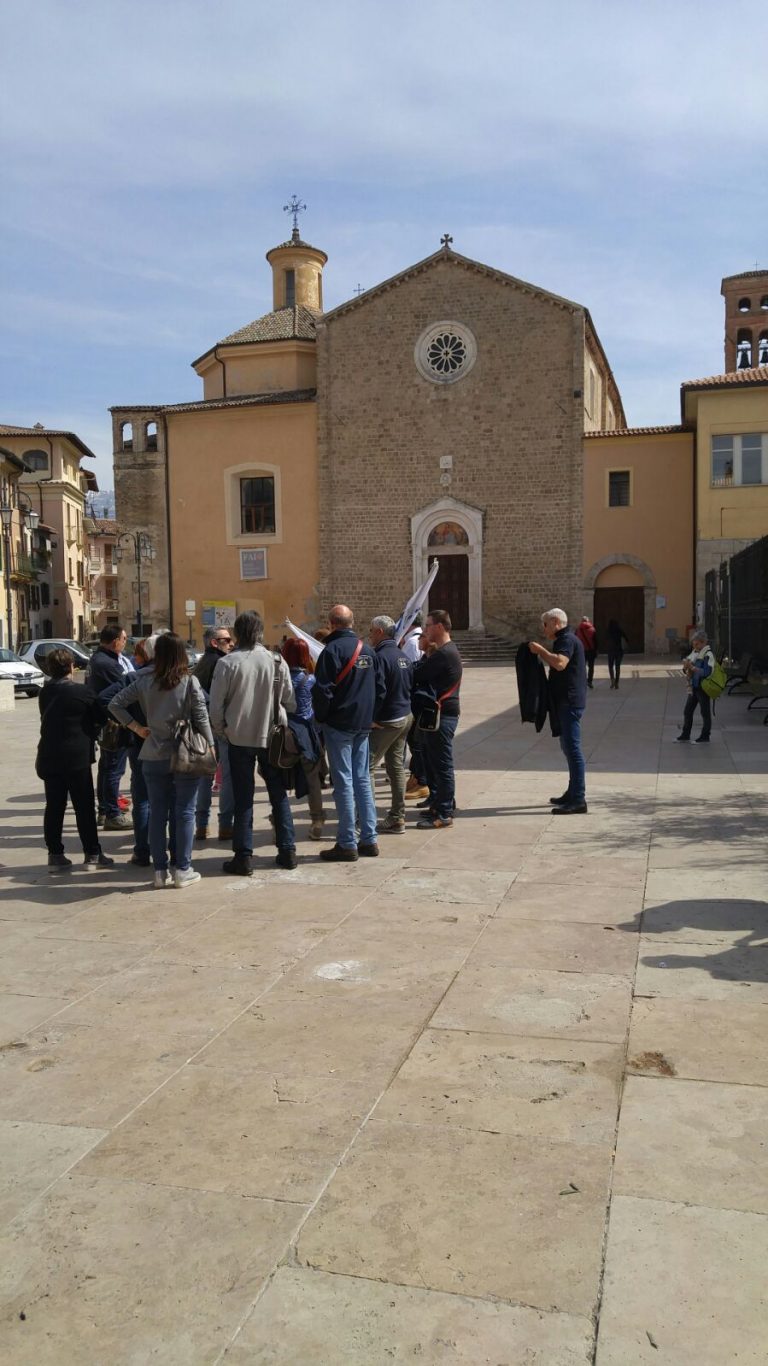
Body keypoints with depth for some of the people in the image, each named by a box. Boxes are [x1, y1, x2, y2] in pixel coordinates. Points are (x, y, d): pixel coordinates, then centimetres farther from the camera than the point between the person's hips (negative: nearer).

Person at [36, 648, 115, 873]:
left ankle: (55, 855, 11)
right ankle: (92, 854, 8)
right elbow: (102, 717, -5)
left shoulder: (44, 693, 5)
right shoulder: (81, 691, -11)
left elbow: (47, 719, 11)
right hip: (77, 757, -5)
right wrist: (90, 734, 14)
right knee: (84, 807, 3)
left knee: (54, 806, 8)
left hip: (48, 756, 5)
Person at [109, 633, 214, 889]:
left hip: (153, 757, 3)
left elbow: (115, 705, 0)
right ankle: (183, 870, 9)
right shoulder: (190, 682, -9)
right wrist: (210, 748, 1)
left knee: (157, 812, 10)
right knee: (184, 812, 6)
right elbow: (201, 719, -9)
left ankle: (160, 871, 14)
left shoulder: (144, 681, -1)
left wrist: (137, 727, 5)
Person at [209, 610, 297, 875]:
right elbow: (289, 701, 1)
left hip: (240, 737, -2)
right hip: (272, 736, 2)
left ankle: (243, 856, 6)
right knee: (279, 794, 13)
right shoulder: (277, 662, -5)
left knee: (243, 798, 6)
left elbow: (216, 705, -7)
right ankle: (287, 851, 17)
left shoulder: (227, 663, -11)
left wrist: (220, 731, 8)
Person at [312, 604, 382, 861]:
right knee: (362, 780, 12)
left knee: (343, 783, -2)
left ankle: (347, 844, 1)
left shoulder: (333, 650, -13)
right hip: (363, 724, 7)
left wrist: (320, 716, -2)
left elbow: (322, 690, -17)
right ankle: (369, 840, 15)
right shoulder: (367, 649, 9)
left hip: (339, 724, -7)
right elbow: (379, 687, 14)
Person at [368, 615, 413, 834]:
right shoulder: (404, 656, 12)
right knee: (396, 766, 14)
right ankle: (397, 818, 18)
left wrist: (371, 718, -15)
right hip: (405, 717, 9)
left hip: (385, 722, -9)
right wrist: (406, 710, 17)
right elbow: (411, 686, 16)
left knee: (366, 766, -5)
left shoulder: (381, 657, -17)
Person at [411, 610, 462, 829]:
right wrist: (426, 652, 1)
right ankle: (439, 805, 28)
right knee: (432, 761, 17)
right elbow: (422, 675, 13)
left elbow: (416, 675, -18)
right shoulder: (445, 651, 18)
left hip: (442, 716, -11)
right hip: (435, 714, 11)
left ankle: (443, 814, -1)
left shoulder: (444, 654, -18)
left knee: (442, 764, -6)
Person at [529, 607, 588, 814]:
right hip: (565, 701, 11)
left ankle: (578, 800, -11)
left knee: (572, 747, -11)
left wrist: (541, 650, -19)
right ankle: (573, 794, 26)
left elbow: (560, 663, -30)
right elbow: (556, 663, 28)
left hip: (569, 702, -11)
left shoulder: (567, 639, -13)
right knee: (568, 746, 17)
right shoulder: (564, 639, 21)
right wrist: (541, 652, 16)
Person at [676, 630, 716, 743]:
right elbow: (686, 671, 14)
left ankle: (705, 737, 11)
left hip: (703, 688, -8)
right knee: (687, 711, 10)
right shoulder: (693, 653, 9)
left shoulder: (708, 655, -13)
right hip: (693, 687, 8)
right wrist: (686, 667, -8)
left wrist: (692, 667, -23)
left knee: (705, 712, 3)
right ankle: (685, 735, 19)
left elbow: (707, 672, -24)